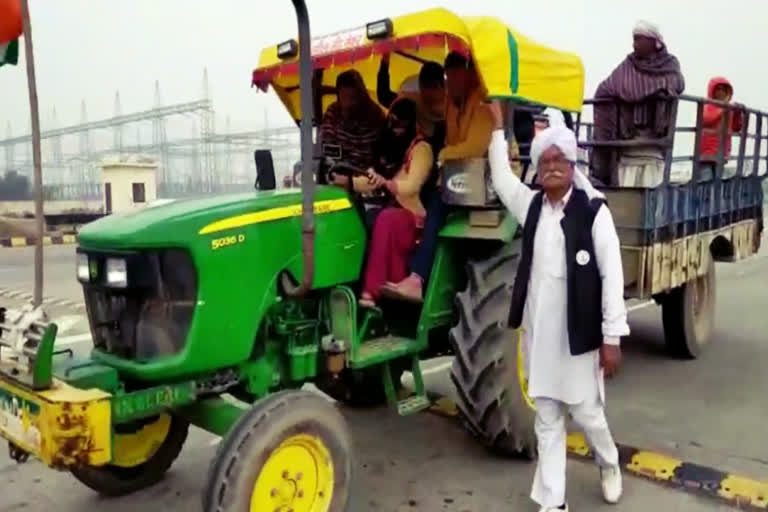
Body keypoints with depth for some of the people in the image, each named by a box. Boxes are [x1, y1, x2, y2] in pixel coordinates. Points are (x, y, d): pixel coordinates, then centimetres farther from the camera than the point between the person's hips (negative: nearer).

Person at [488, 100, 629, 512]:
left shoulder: (594, 211, -10)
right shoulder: (531, 205, 4)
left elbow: (611, 276, -11)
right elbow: (501, 177, 19)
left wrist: (612, 337, -12)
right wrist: (498, 127, 20)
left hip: (578, 333, -4)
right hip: (539, 332, 4)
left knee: (586, 412, 11)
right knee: (547, 421, 12)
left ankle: (608, 464, 44)